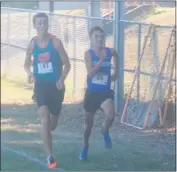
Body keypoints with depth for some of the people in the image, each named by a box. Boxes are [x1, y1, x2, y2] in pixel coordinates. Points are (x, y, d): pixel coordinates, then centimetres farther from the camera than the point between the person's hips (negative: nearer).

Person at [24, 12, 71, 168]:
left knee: (52, 123, 10)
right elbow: (26, 64, 13)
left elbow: (67, 64, -5)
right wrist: (29, 73, -10)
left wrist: (62, 79, -21)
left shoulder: (55, 42, -8)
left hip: (55, 85, 0)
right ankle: (50, 156, -14)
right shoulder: (32, 44, 0)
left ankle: (45, 134, 48)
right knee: (44, 119, -16)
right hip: (41, 85, 1)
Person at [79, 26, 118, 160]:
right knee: (88, 123, 13)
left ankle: (105, 131, 7)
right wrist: (101, 59, -31)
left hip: (105, 92, 0)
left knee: (111, 115, -28)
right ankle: (85, 148, 37)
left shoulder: (110, 52, -4)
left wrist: (115, 72, 15)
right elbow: (91, 73, -22)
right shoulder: (88, 53, -10)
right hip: (91, 93, 0)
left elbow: (116, 56, 23)